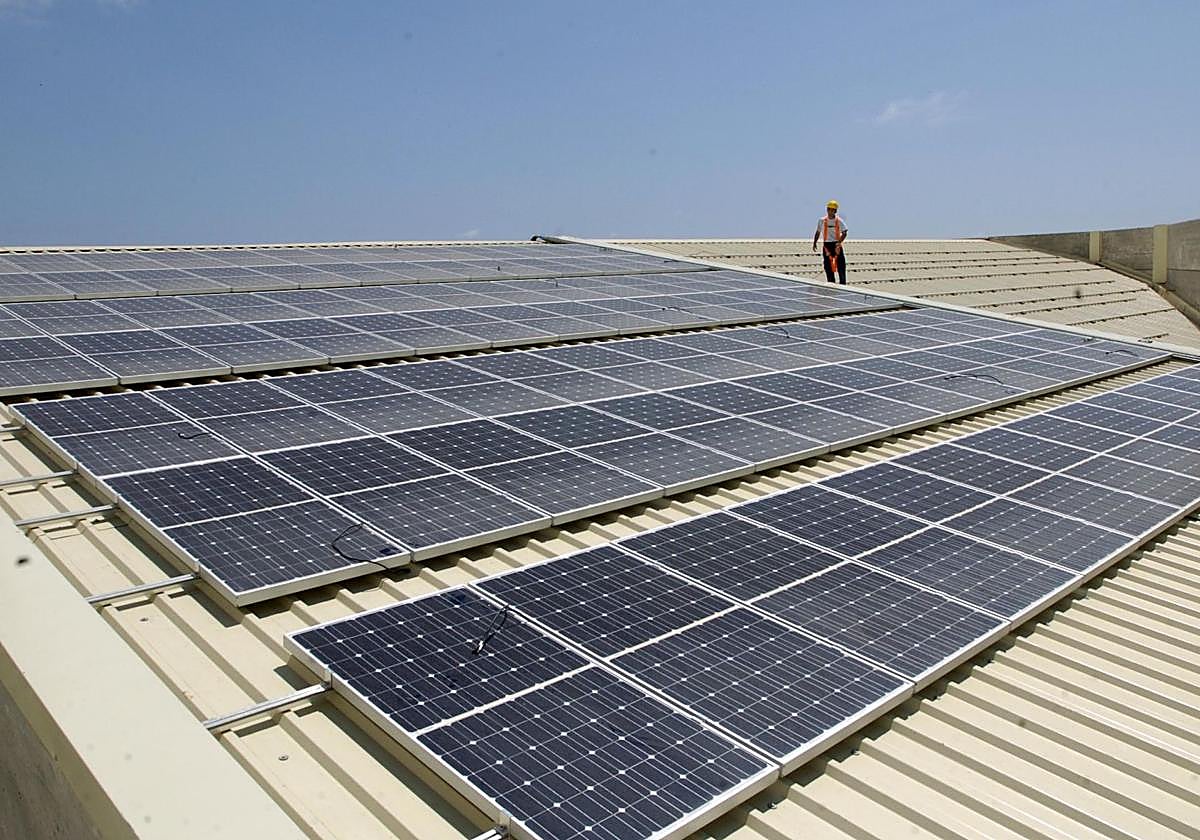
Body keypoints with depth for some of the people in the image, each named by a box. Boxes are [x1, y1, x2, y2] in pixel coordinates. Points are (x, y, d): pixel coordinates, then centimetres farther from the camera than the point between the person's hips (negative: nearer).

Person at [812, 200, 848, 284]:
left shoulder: (839, 221, -1)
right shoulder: (822, 220, 5)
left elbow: (844, 233, -9)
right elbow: (818, 232, 15)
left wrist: (839, 242, -25)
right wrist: (814, 243, 7)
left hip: (836, 245, -1)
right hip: (826, 245, 1)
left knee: (841, 266, -4)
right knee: (828, 267, 2)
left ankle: (843, 285, 0)